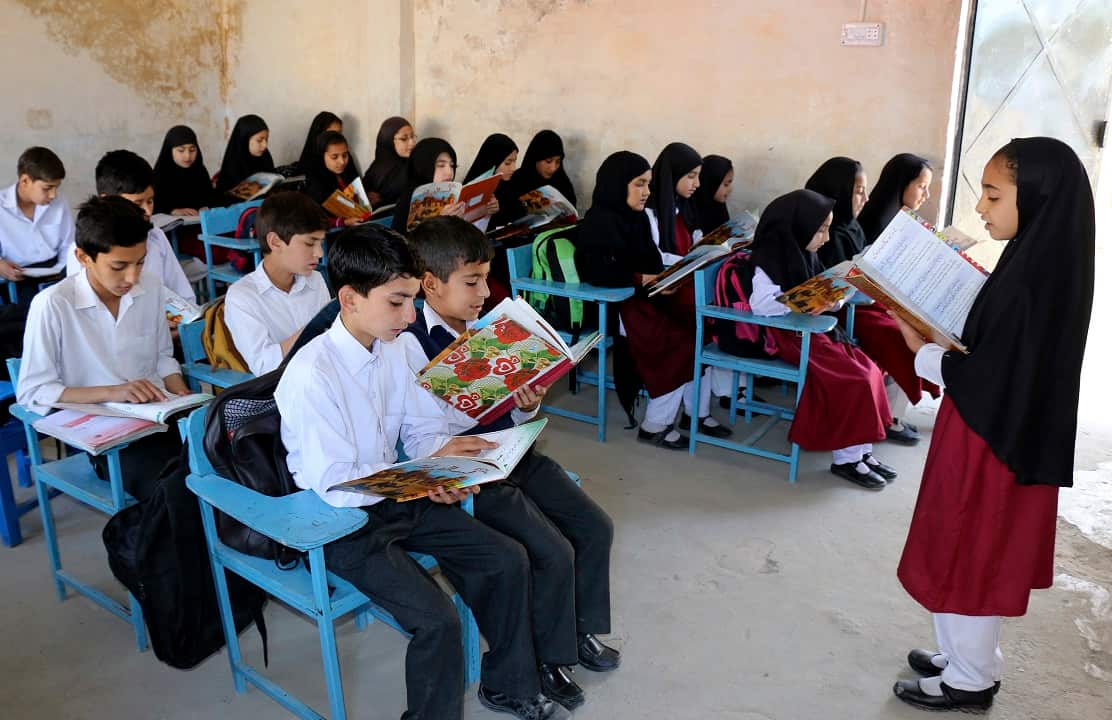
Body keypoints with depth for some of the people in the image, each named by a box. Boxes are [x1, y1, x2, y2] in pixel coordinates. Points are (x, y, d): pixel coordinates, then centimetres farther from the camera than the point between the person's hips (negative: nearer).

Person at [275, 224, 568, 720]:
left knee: (507, 559, 1)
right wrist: (430, 468, -25)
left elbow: (422, 427, 8)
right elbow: (335, 485, -24)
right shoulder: (312, 374, -24)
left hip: (396, 495, 8)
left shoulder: (391, 349, -1)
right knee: (437, 621, -23)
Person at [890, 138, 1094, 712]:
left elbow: (983, 381, -24)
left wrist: (920, 350, -11)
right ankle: (970, 659, 38)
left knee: (967, 558, 8)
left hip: (990, 443, -9)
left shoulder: (1028, 281, -25)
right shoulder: (1042, 265, 4)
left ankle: (971, 681, 26)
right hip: (1009, 436, 9)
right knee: (972, 558, 21)